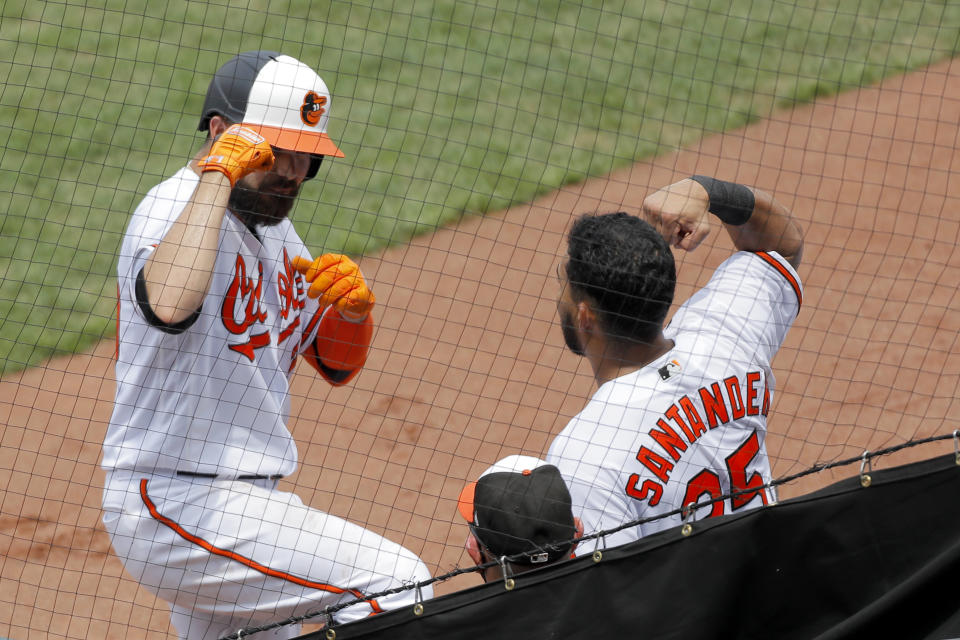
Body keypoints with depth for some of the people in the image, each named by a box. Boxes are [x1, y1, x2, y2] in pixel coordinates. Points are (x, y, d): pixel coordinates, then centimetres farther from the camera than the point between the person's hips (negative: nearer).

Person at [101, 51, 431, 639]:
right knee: (398, 582, -17)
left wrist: (355, 306, -7)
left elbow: (337, 364, 16)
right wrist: (218, 175, -30)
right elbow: (170, 304, -40)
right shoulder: (175, 208, -15)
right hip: (176, 506, -10)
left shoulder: (273, 227, 13)